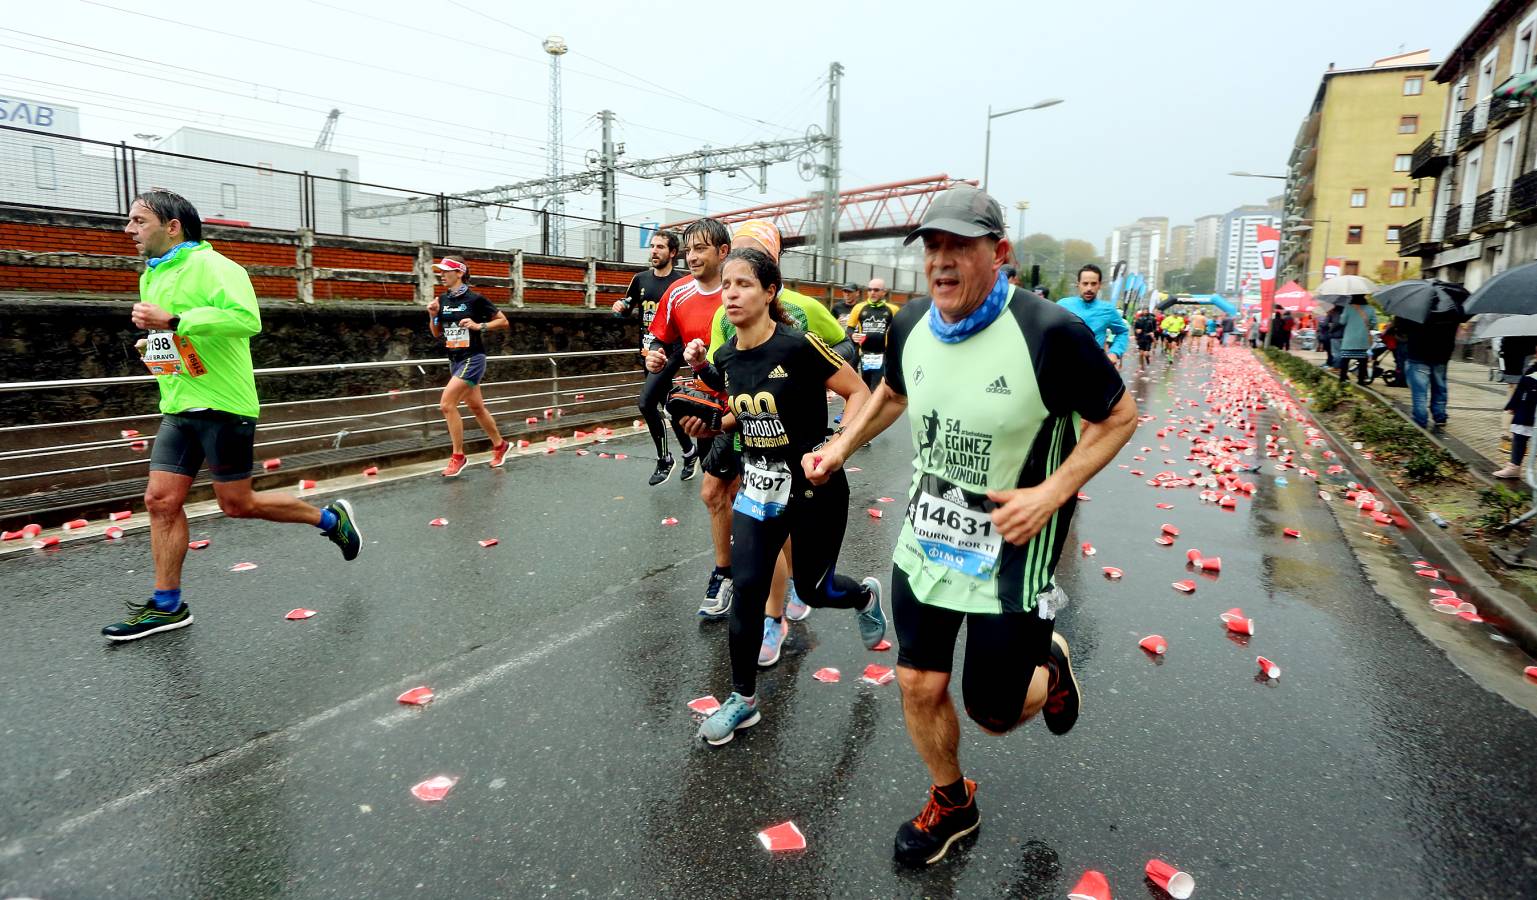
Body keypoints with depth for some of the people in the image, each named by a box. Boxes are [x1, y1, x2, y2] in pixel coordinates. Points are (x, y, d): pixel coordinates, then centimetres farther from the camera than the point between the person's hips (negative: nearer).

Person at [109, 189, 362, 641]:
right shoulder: (150, 275, 16)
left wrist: (172, 322, -32)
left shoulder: (210, 266, -13)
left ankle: (330, 518, 19)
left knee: (237, 503, -2)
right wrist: (153, 343, 16)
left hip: (222, 405, -8)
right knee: (161, 500, 4)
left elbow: (246, 318, -30)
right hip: (178, 409, 8)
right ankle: (167, 606, 14)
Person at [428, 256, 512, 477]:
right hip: (455, 360, 7)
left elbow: (504, 322, -5)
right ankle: (500, 445, 33)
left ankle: (458, 456, -3)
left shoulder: (475, 299, -11)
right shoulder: (442, 301, 7)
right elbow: (436, 333, 14)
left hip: (472, 359, -7)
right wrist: (433, 315, -3)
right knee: (476, 407, 15)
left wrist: (479, 326, -17)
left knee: (446, 404, -15)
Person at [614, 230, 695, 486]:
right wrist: (620, 308, -1)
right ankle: (689, 452, 33)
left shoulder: (683, 281, -8)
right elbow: (627, 310, 21)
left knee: (646, 401, -18)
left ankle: (664, 459, -1)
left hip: (671, 351, -6)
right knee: (668, 404, 14)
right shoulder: (641, 279, 9)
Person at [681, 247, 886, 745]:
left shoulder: (798, 345, -19)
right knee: (746, 588, -2)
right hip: (758, 487, 5)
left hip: (815, 490, -4)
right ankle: (743, 700, 16)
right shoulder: (726, 357, 0)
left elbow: (859, 393, -14)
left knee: (813, 589, 10)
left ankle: (865, 595, 47)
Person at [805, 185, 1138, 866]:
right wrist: (840, 448, 4)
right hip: (924, 541, 5)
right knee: (919, 685, 10)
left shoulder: (1050, 331, -21)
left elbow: (1118, 416, -9)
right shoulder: (912, 323, -5)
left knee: (993, 711, 8)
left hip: (1011, 553, -4)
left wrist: (1051, 492, -21)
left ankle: (1050, 670, 44)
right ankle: (951, 804, 39)